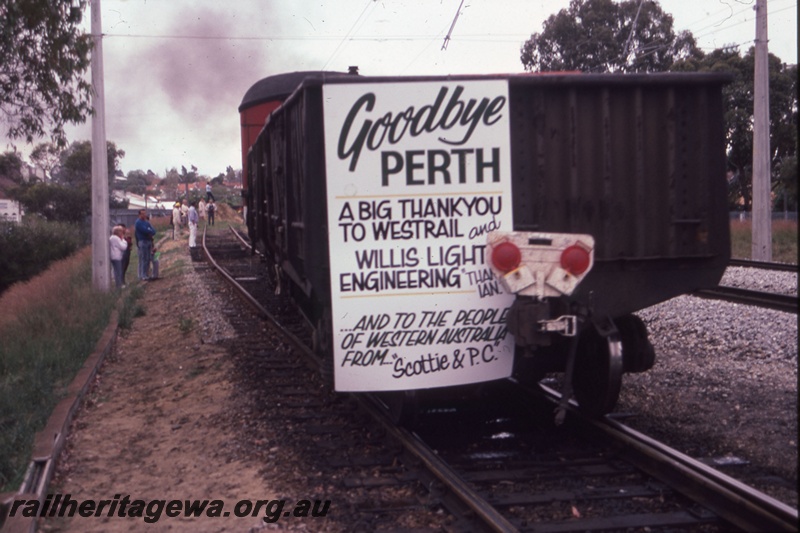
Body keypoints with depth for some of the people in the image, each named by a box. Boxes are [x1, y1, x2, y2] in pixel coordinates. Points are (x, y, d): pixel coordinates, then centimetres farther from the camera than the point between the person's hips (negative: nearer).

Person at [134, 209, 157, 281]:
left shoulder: (147, 222, 17)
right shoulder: (138, 222, -6)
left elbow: (153, 230, 9)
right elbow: (145, 230, -18)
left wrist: (150, 232, -12)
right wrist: (151, 231, -2)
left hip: (149, 241, 8)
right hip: (142, 242, -8)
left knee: (148, 259, 9)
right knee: (143, 259, -9)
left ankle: (146, 274, 15)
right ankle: (143, 276, -8)